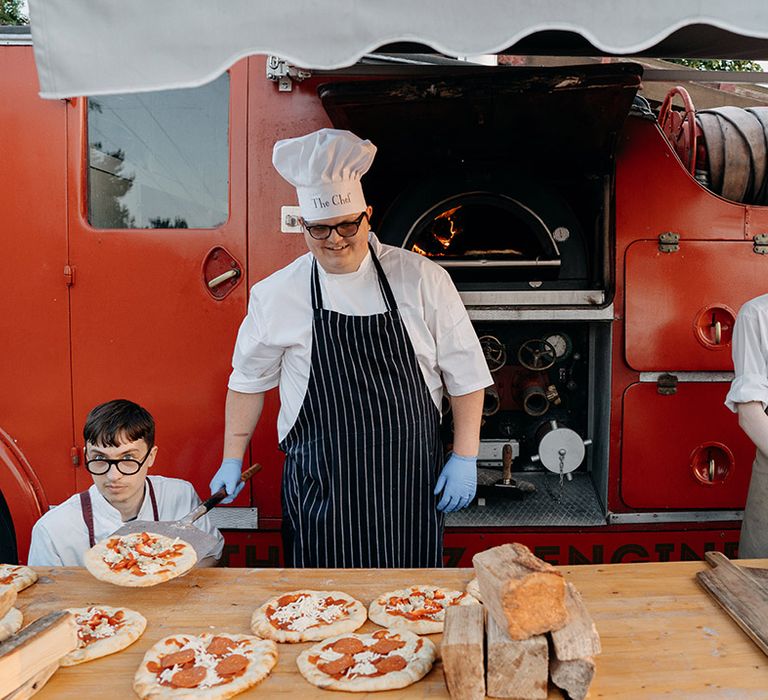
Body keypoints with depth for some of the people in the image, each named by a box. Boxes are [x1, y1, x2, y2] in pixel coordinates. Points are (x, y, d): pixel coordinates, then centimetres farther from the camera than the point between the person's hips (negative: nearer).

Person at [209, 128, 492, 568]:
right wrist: (233, 460, 12)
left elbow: (465, 374, 1)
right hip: (320, 487, 0)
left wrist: (465, 458, -3)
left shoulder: (422, 279, -3)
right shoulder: (276, 295, -1)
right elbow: (249, 379, 11)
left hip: (410, 483, 1)